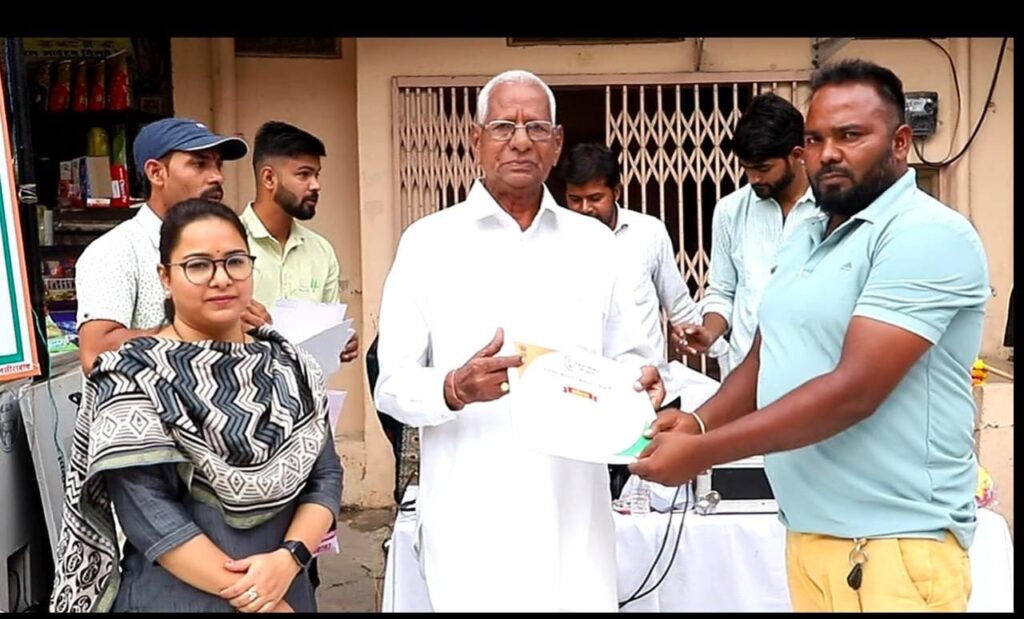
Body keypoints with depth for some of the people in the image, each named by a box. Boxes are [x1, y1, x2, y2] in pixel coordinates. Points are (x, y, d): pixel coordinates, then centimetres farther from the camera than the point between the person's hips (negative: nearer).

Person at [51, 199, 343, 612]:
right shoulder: (134, 376, -11)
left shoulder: (290, 367, 2)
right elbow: (146, 513, -18)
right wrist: (248, 596, -19)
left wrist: (288, 558, -17)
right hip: (175, 599, -4)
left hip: (287, 592, 4)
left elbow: (326, 475, -1)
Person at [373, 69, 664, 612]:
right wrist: (455, 389, -23)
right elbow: (392, 383, -3)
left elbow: (626, 355, 13)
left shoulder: (593, 241, 9)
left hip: (575, 511, 3)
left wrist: (640, 379, -10)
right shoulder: (428, 241, -1)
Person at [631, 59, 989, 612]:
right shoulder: (803, 241, 11)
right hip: (808, 532, 7)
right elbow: (762, 360, 13)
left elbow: (854, 390, -24)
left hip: (892, 544, -7)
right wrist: (698, 422, -6)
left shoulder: (926, 235, -15)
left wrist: (703, 452, -22)